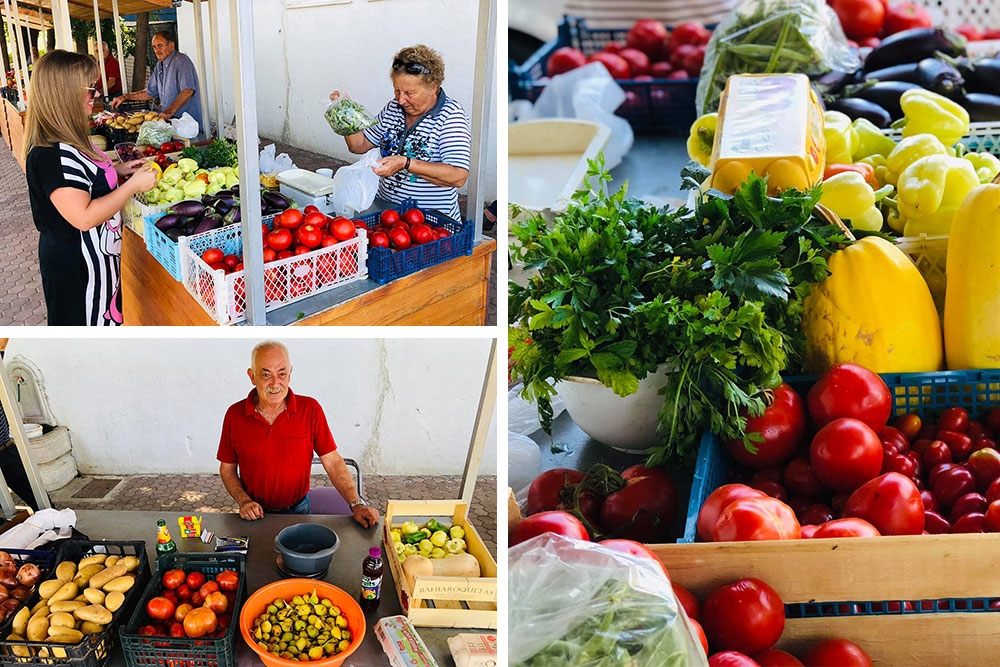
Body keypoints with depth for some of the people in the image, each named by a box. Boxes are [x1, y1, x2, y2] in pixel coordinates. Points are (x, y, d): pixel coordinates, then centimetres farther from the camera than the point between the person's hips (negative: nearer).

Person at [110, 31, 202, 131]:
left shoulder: (181, 61, -10)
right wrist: (125, 97, 21)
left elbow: (188, 90, -24)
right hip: (168, 121, 8)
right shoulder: (159, 65, 20)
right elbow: (150, 92, 30)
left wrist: (169, 112, -32)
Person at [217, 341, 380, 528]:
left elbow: (332, 462, -6)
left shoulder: (310, 409, -8)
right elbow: (227, 469, 4)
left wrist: (357, 504, -15)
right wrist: (243, 501, -12)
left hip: (298, 510, 0)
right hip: (254, 515, 1)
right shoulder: (235, 414, -5)